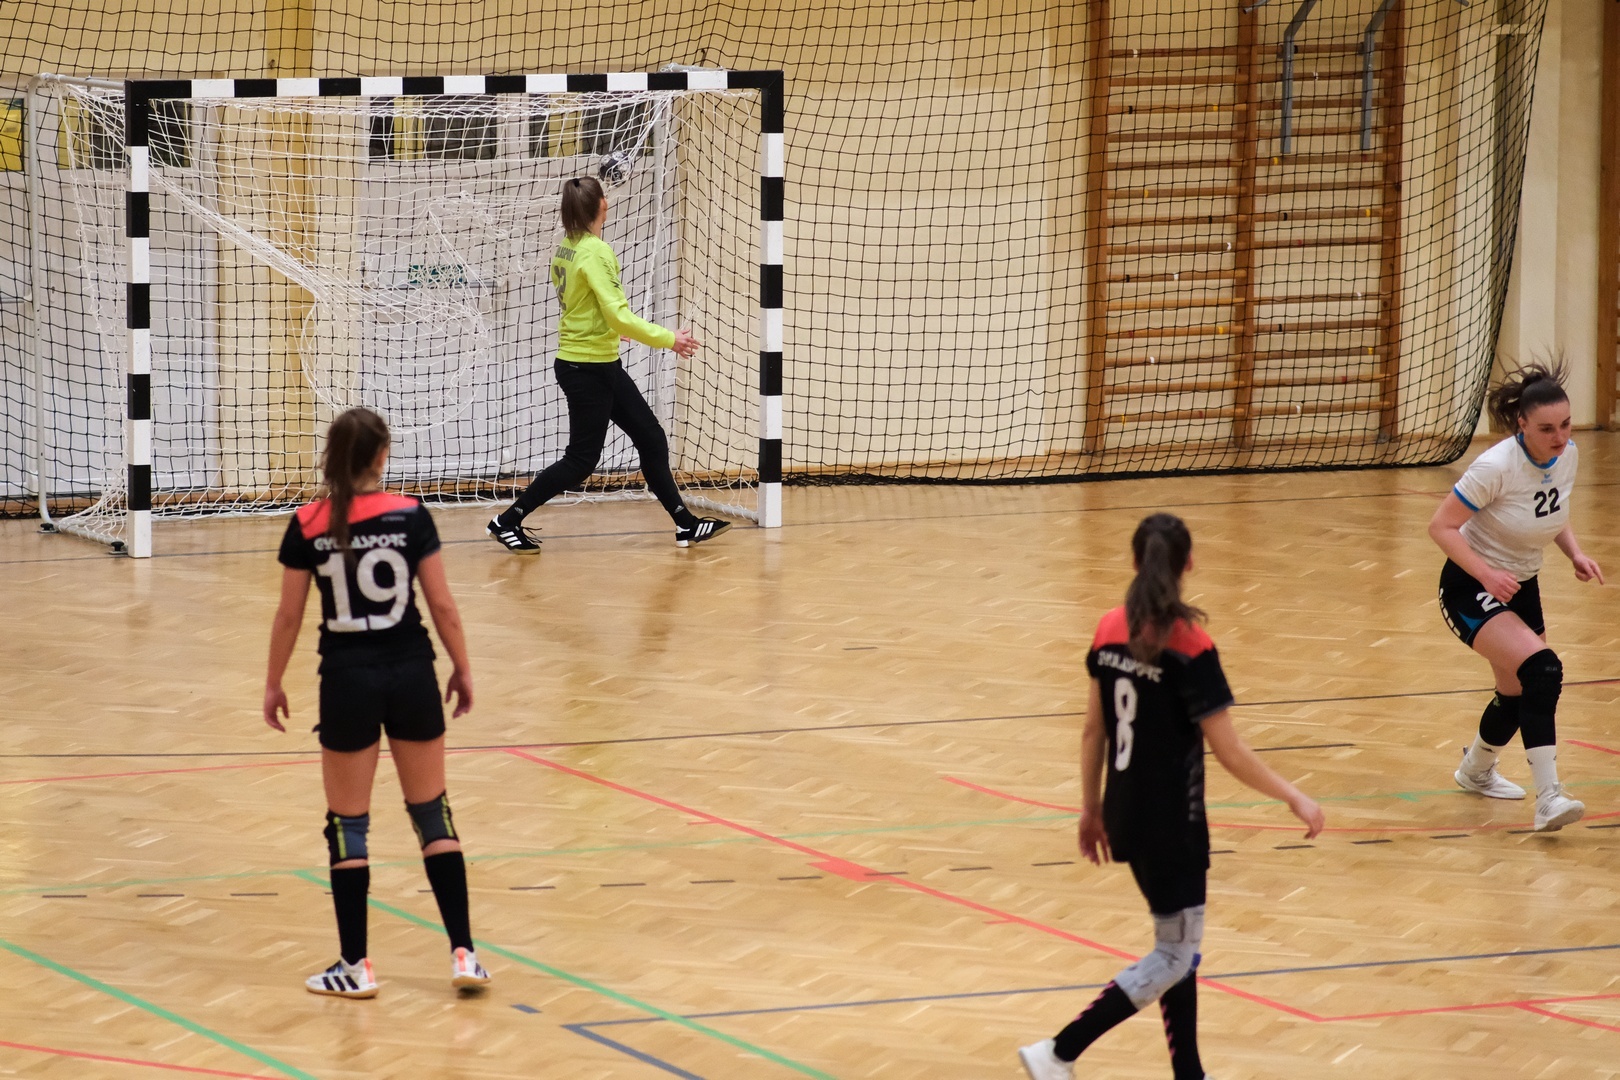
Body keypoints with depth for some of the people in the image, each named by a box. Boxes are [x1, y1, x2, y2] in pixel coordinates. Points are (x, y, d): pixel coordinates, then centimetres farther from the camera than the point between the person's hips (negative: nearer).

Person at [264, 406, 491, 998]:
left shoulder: (308, 527, -7)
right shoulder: (410, 517, -6)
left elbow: (289, 616, -1)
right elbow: (442, 604, -4)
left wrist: (273, 683, 11)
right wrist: (462, 668, 9)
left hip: (348, 680, -1)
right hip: (411, 673, 1)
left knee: (348, 825, 9)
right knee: (432, 813, 11)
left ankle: (355, 966, 11)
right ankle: (463, 953, 7)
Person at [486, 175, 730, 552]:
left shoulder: (567, 248, 5)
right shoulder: (595, 252, -21)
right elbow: (618, 316, -25)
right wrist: (667, 339, -17)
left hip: (602, 366, 9)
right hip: (588, 369, -9)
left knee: (651, 438, 11)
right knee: (582, 459, 0)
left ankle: (685, 524, 15)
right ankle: (508, 521, 6)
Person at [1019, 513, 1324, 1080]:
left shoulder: (1111, 630, -1)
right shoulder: (1190, 648, -20)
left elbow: (1093, 729, 8)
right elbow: (1230, 752, -18)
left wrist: (1090, 807, 19)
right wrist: (1295, 798, -7)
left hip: (1124, 815, 7)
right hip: (1169, 824, -7)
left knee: (1178, 943, 19)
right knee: (1173, 958, 4)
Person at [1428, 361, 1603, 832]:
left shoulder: (1567, 456, -7)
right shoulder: (1497, 466, -28)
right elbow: (1441, 526, -22)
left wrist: (1575, 553, -5)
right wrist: (1487, 574, -32)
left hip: (1521, 586, 7)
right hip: (1469, 589, -7)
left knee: (1520, 695, 18)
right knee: (1541, 669, -28)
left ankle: (1476, 770, 49)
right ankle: (1548, 798, -30)